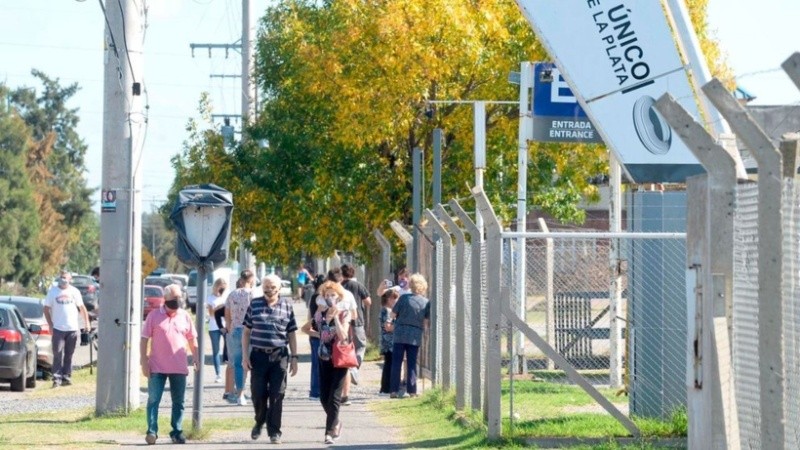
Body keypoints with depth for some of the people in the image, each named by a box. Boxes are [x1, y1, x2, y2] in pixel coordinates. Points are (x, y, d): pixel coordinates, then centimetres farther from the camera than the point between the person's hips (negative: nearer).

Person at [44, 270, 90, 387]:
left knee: (69, 355, 6)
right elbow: (46, 309, 6)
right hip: (58, 329, -2)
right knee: (58, 354, -7)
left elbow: (82, 308, 12)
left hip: (73, 329, 2)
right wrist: (50, 325, -3)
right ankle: (57, 378, -8)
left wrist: (86, 323, 6)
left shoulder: (74, 291, 7)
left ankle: (66, 377, 12)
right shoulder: (53, 291, 4)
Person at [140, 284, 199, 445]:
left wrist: (196, 358, 4)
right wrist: (144, 362, -7)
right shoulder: (154, 316, -1)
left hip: (179, 368, 3)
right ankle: (152, 431, -4)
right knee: (153, 400, -5)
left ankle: (177, 432, 16)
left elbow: (192, 339, 15)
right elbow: (144, 340, -1)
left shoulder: (185, 316, 7)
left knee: (178, 402, 8)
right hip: (157, 367, -3)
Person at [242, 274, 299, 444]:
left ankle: (274, 431, 6)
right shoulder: (254, 305, 5)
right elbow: (247, 331, 8)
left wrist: (294, 357, 5)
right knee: (258, 394, 3)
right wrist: (245, 355, 1)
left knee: (277, 396, -1)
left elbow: (291, 334, 9)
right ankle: (259, 422, 29)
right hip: (258, 355, 0)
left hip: (279, 355, 0)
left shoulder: (287, 306, 6)